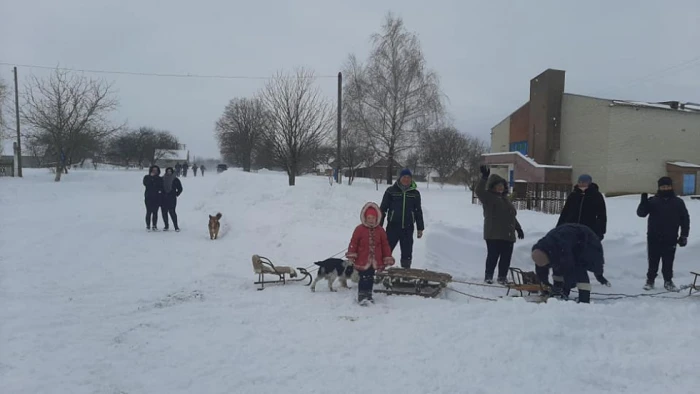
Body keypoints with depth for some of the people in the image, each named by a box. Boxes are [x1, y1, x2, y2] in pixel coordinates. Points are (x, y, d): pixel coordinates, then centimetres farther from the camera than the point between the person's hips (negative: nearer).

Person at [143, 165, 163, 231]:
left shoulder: (160, 179, 10)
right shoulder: (147, 177, 6)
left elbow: (162, 188, 4)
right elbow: (145, 183, -15)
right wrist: (151, 177, -14)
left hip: (157, 198, 2)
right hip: (149, 197, -2)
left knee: (155, 212, 5)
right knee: (149, 212, -3)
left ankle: (154, 226, 10)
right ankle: (148, 226, 3)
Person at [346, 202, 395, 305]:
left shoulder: (380, 230, 3)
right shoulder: (359, 229, -7)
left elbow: (385, 245, 7)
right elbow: (353, 243, -8)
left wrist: (388, 258, 6)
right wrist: (351, 256, -12)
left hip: (375, 261, 4)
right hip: (362, 260, -4)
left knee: (370, 278, 14)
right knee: (363, 278, -4)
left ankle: (368, 295, 27)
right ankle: (362, 296, 4)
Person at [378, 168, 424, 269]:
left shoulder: (415, 193, 6)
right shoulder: (391, 191, -1)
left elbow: (418, 211, 13)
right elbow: (383, 208, 2)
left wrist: (420, 228, 12)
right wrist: (379, 225, 0)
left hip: (408, 228, 2)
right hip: (393, 226, -2)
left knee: (407, 253, 10)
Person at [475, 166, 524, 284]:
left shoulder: (506, 198, 20)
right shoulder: (489, 197, -3)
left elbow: (512, 215, 27)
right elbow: (479, 191, -25)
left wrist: (518, 228, 24)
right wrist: (484, 178, -35)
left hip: (508, 234, 7)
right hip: (494, 234, -7)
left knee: (506, 257, 8)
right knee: (493, 256, -4)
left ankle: (502, 277, 20)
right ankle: (488, 276, 11)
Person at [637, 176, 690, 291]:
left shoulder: (678, 202, 3)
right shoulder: (652, 201, 0)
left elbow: (685, 219, 6)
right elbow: (641, 213, -8)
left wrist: (684, 235, 2)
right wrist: (644, 200, -23)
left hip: (670, 239, 1)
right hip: (654, 239, 0)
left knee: (668, 262, 7)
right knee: (653, 261, 8)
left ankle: (668, 281, 21)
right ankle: (650, 280, 19)